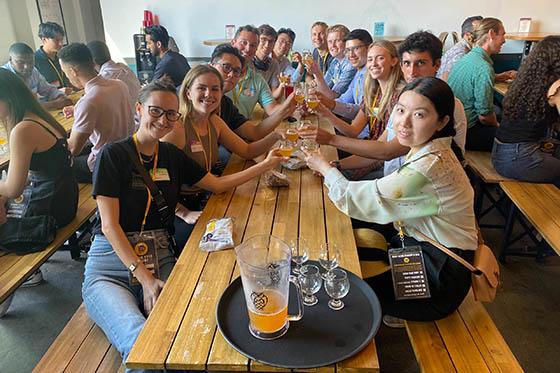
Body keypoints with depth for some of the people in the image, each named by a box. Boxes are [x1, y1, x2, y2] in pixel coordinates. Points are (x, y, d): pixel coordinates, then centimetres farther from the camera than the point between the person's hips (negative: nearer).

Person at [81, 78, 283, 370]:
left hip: (159, 258, 4)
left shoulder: (172, 156, 11)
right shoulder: (114, 155, -4)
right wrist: (145, 278, -17)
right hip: (111, 264, -3)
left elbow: (218, 184, 18)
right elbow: (109, 225, -9)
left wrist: (266, 164, 11)